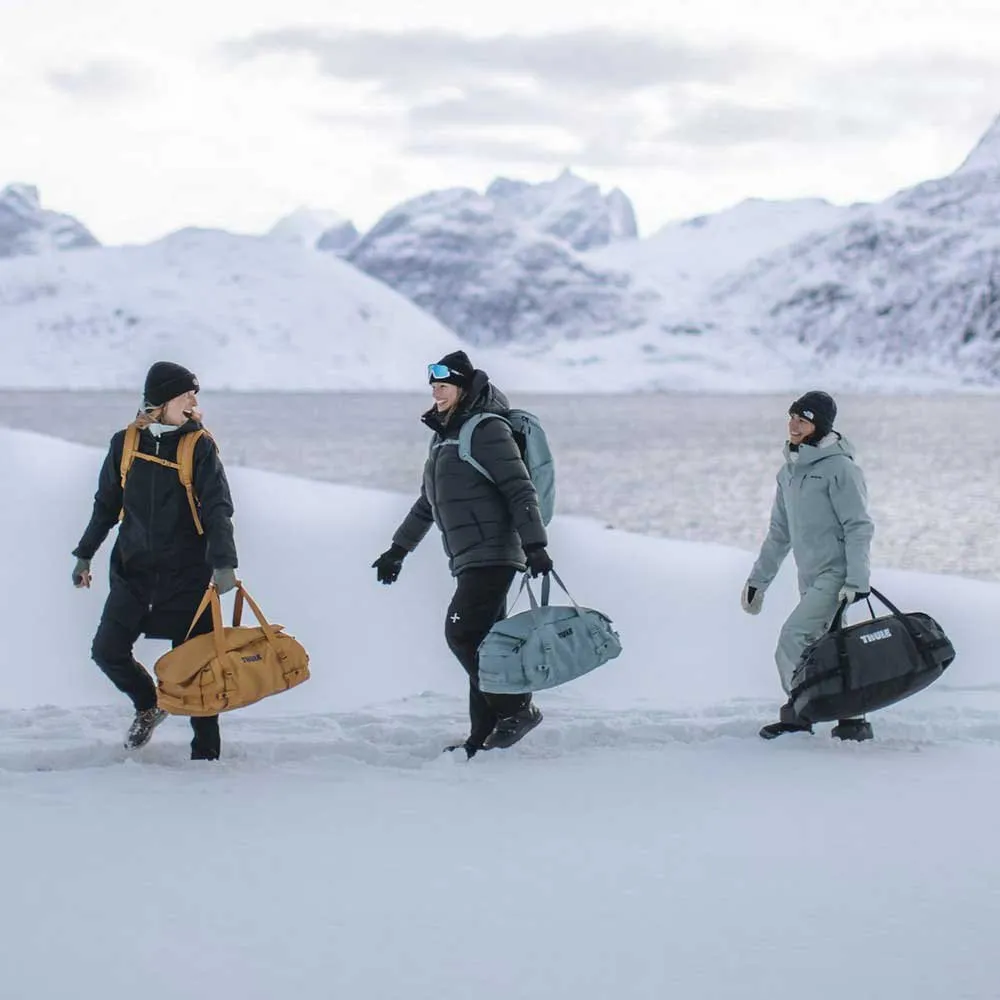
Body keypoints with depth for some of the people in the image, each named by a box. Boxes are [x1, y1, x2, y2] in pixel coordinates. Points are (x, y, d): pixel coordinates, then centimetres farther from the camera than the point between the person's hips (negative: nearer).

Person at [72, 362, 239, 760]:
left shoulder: (199, 446, -4)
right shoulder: (126, 443, 4)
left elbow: (217, 509, -13)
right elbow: (106, 504, 15)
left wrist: (224, 563, -26)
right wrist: (84, 555, 17)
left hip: (187, 573, -3)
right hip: (133, 570, 3)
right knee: (107, 651, 1)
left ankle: (205, 753, 8)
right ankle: (147, 705, 30)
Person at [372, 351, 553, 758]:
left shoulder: (487, 431, -8)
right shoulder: (444, 436, 20)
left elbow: (520, 490, -14)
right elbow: (427, 504, 30)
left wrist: (534, 544, -22)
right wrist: (398, 549, 32)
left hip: (492, 554, -9)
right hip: (469, 558, 9)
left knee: (462, 633, -15)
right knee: (481, 641, 7)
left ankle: (517, 708, -8)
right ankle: (484, 736, 8)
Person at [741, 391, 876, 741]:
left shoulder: (839, 467, -11)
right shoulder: (789, 471, 14)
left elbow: (859, 527, -14)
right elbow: (780, 532, 22)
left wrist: (857, 581, -21)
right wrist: (758, 579, 23)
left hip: (836, 576, -8)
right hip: (810, 579, 8)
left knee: (793, 636, -17)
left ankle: (799, 712, -8)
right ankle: (851, 719, 19)